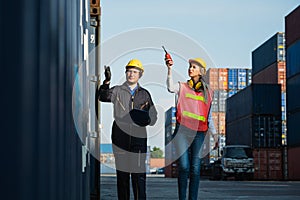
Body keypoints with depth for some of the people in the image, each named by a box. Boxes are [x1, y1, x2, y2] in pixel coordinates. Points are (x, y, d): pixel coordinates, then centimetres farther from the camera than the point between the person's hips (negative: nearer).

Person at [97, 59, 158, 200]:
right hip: (120, 138, 0)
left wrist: (143, 113, -12)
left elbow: (152, 119, 10)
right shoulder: (117, 91, 9)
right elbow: (103, 97, -12)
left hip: (138, 137, 0)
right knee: (122, 174, 4)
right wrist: (106, 82, -28)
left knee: (139, 175, -4)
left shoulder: (144, 94, 12)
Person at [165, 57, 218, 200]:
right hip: (182, 130, -1)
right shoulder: (182, 87, 10)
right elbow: (171, 88, -14)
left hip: (199, 133, 2)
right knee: (183, 167, -8)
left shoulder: (207, 92, 16)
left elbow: (209, 116, 18)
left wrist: (214, 134, 13)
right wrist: (170, 70, -26)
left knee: (195, 168, -2)